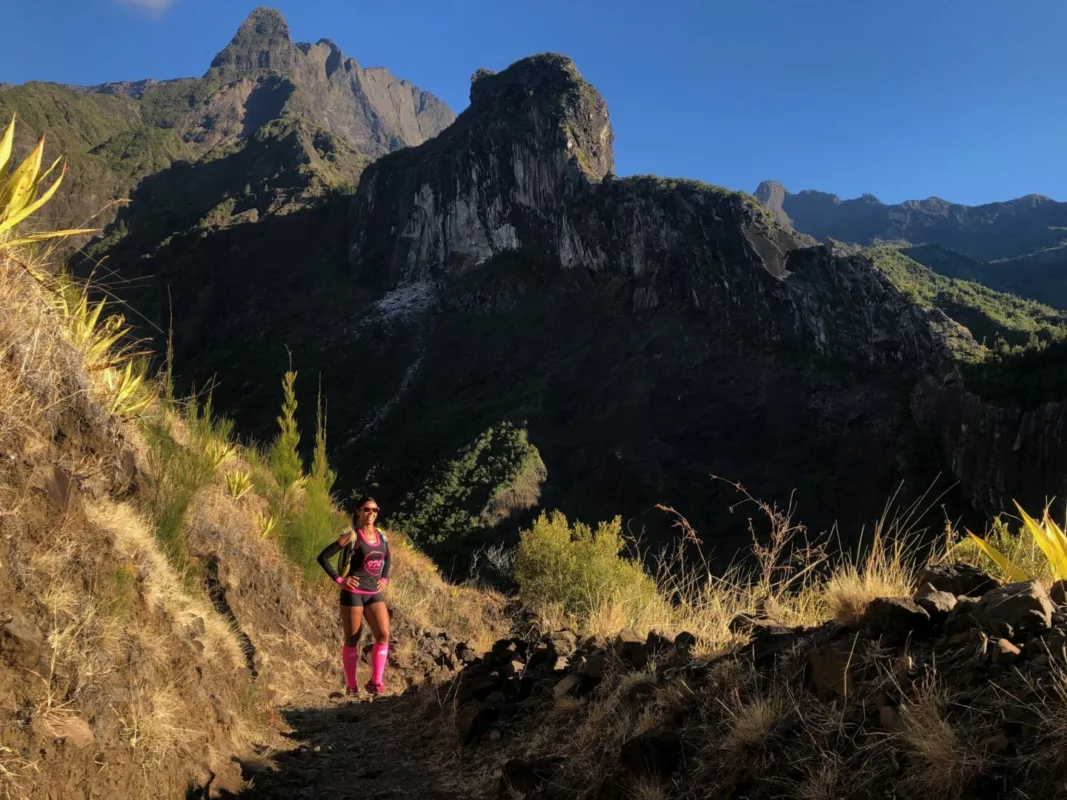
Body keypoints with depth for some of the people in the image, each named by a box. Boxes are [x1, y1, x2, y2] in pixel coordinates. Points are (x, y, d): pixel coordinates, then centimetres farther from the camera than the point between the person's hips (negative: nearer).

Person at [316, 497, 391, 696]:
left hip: (375, 594, 5)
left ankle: (375, 682, -3)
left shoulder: (381, 537, 8)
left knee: (384, 634, -11)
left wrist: (384, 578, 14)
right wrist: (339, 579, -12)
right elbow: (323, 557, -11)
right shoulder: (352, 536, -8)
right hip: (353, 593, -5)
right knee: (352, 640, 3)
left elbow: (387, 559, 29)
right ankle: (351, 686, 14)